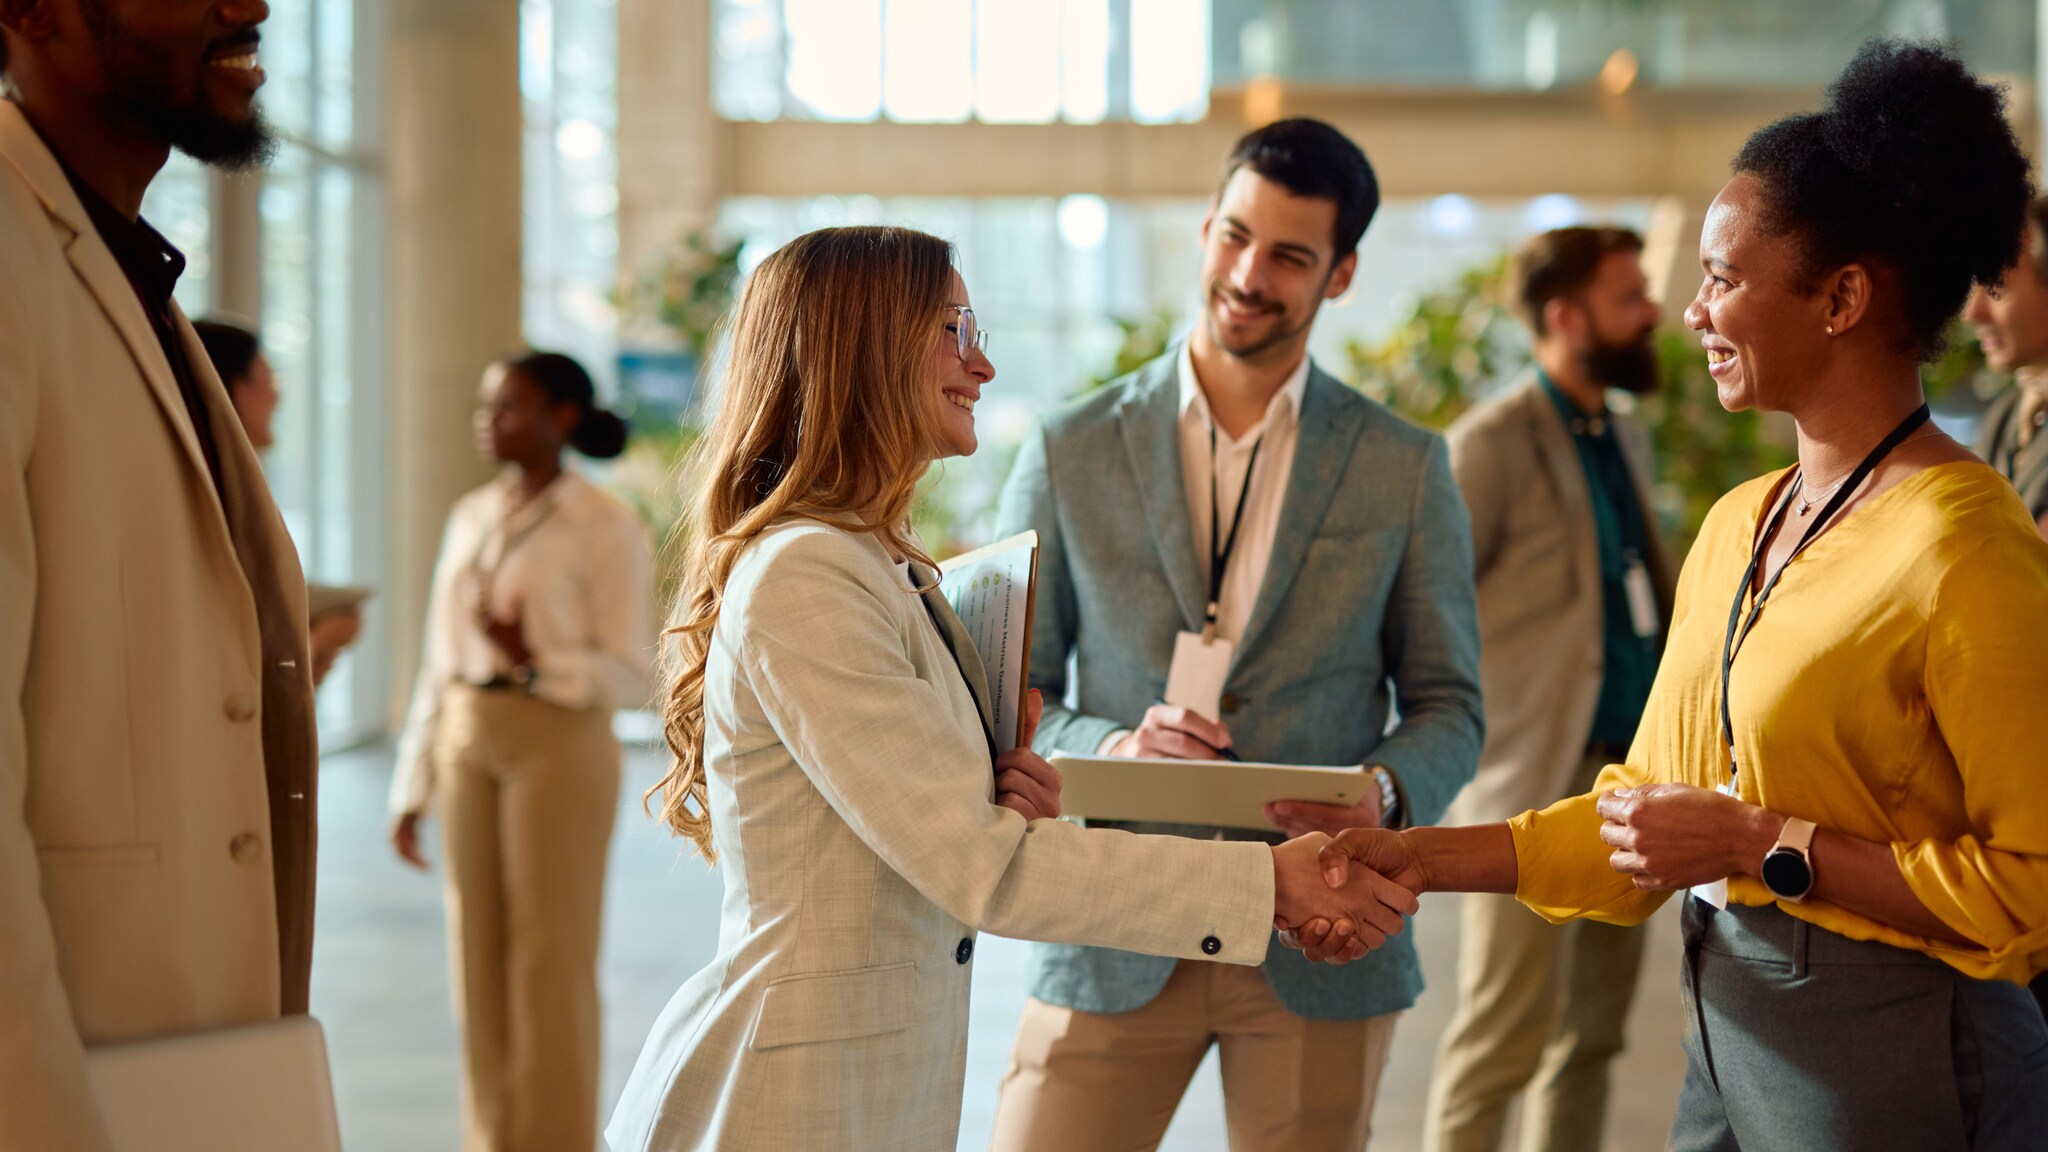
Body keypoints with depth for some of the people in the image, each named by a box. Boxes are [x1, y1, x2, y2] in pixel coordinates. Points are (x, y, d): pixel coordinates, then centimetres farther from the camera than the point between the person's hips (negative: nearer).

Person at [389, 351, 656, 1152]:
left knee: (552, 968, -2)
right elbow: (438, 664, 14)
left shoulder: (608, 526, -7)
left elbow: (630, 676, -10)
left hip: (559, 745, -6)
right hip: (469, 747, 6)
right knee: (480, 961, 8)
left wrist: (536, 660, -25)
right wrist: (414, 788, 12)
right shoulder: (471, 517, 11)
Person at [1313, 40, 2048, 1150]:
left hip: (1896, 1060, -7)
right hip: (1728, 1038, 8)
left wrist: (1762, 842, -19)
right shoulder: (1738, 525, 9)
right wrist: (1423, 858, 5)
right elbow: (1640, 811, 14)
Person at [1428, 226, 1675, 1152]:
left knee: (1591, 1034, 13)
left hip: (1625, 779, 8)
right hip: (1533, 789, -8)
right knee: (1505, 1035, -4)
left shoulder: (1625, 436, 15)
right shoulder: (1494, 443, -10)